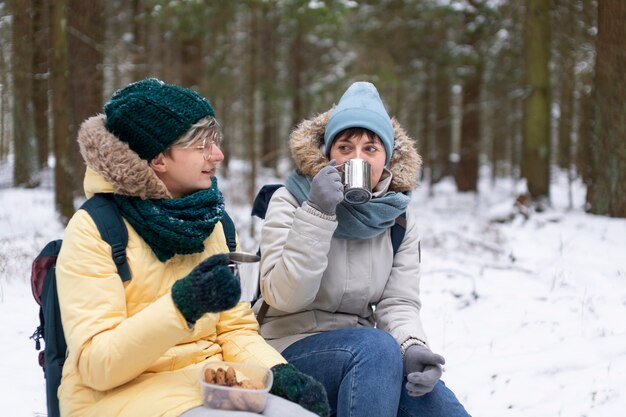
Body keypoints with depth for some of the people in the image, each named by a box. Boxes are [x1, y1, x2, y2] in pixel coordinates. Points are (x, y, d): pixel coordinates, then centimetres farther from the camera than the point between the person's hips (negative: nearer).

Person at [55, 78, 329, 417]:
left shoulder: (209, 222, 10)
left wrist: (279, 372, -8)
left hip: (208, 386, 6)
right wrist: (180, 305, -28)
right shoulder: (93, 227, -9)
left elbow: (235, 328, 12)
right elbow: (95, 365, -15)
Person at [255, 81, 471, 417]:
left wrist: (412, 348, -25)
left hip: (363, 354, 4)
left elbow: (399, 303, -3)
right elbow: (285, 297, -18)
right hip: (293, 349, -3)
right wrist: (317, 213, -25)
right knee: (376, 347, -33)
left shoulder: (398, 216, 4)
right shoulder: (290, 202, -7)